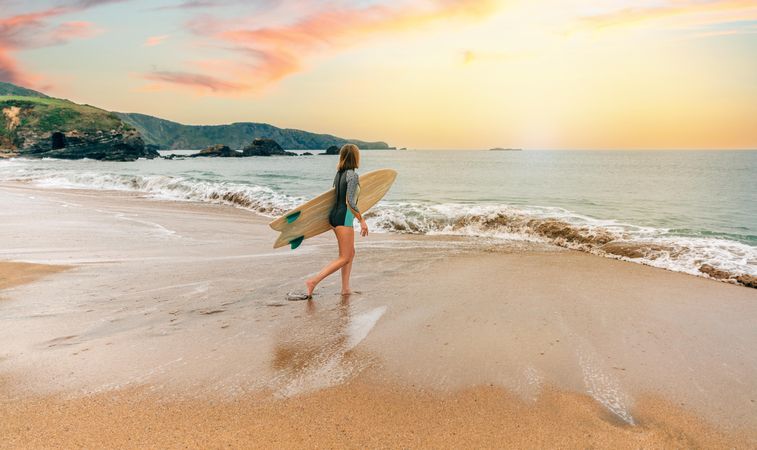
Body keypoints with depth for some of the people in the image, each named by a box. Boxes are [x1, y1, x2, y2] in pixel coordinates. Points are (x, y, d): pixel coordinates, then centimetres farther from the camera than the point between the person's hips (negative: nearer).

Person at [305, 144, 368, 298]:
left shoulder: (339, 174, 9)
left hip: (334, 214, 9)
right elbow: (350, 202, -22)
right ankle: (313, 281, -7)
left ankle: (345, 288, 20)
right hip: (344, 218, -9)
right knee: (344, 258, -1)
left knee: (350, 253, 18)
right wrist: (362, 220, -15)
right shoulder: (353, 176, -16)